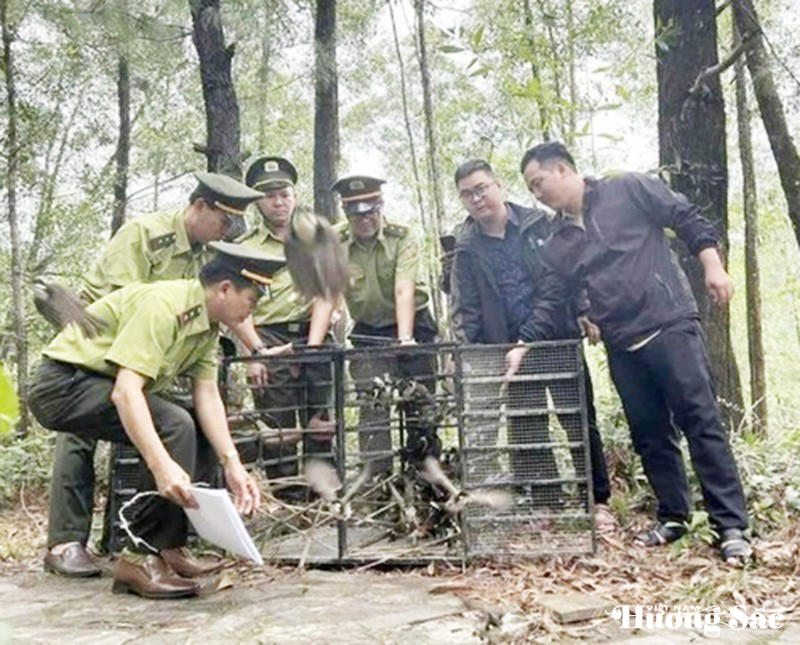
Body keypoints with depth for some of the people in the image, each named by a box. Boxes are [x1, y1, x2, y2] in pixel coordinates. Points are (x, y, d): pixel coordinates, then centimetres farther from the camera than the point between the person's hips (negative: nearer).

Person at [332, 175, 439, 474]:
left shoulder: (403, 238, -13)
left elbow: (403, 290, -25)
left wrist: (405, 338, -37)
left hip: (414, 327, -2)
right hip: (368, 332, 2)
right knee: (371, 405, -6)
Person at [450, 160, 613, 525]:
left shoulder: (537, 225, -2)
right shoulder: (467, 249, 4)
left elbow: (554, 285, -10)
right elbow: (466, 310, 1)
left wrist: (527, 339, -18)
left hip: (557, 341, -2)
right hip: (512, 351, 2)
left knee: (579, 422, 4)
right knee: (526, 434, 7)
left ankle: (597, 501, 19)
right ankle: (545, 505, 19)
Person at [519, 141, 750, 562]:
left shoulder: (628, 190, 1)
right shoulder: (556, 245, 12)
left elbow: (688, 219, 1)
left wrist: (713, 266, -8)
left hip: (670, 325, -5)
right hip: (621, 347, 5)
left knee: (701, 422, -5)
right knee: (649, 435, 10)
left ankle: (731, 526, 1)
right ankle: (673, 518, 24)